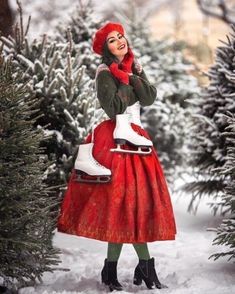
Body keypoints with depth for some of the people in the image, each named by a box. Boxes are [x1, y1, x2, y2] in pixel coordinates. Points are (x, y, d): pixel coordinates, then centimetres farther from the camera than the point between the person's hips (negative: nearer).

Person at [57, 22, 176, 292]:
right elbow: (114, 107, -18)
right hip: (117, 140, -8)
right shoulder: (105, 73, -5)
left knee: (134, 201, 4)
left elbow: (149, 98, 4)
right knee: (124, 201, -10)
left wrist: (135, 76, -6)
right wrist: (128, 80, -6)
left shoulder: (132, 68, 17)